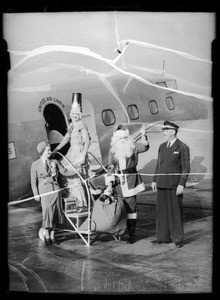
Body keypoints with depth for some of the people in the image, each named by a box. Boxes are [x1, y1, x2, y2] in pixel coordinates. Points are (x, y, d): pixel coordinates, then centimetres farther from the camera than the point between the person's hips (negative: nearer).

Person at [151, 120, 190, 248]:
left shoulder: (183, 147, -6)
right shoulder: (162, 146, 14)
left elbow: (186, 168, -9)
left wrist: (181, 184, -15)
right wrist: (154, 180, 13)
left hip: (175, 185, -6)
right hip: (162, 184, 6)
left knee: (175, 212, 1)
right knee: (162, 211, 10)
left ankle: (178, 239, 13)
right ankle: (163, 237, 20)